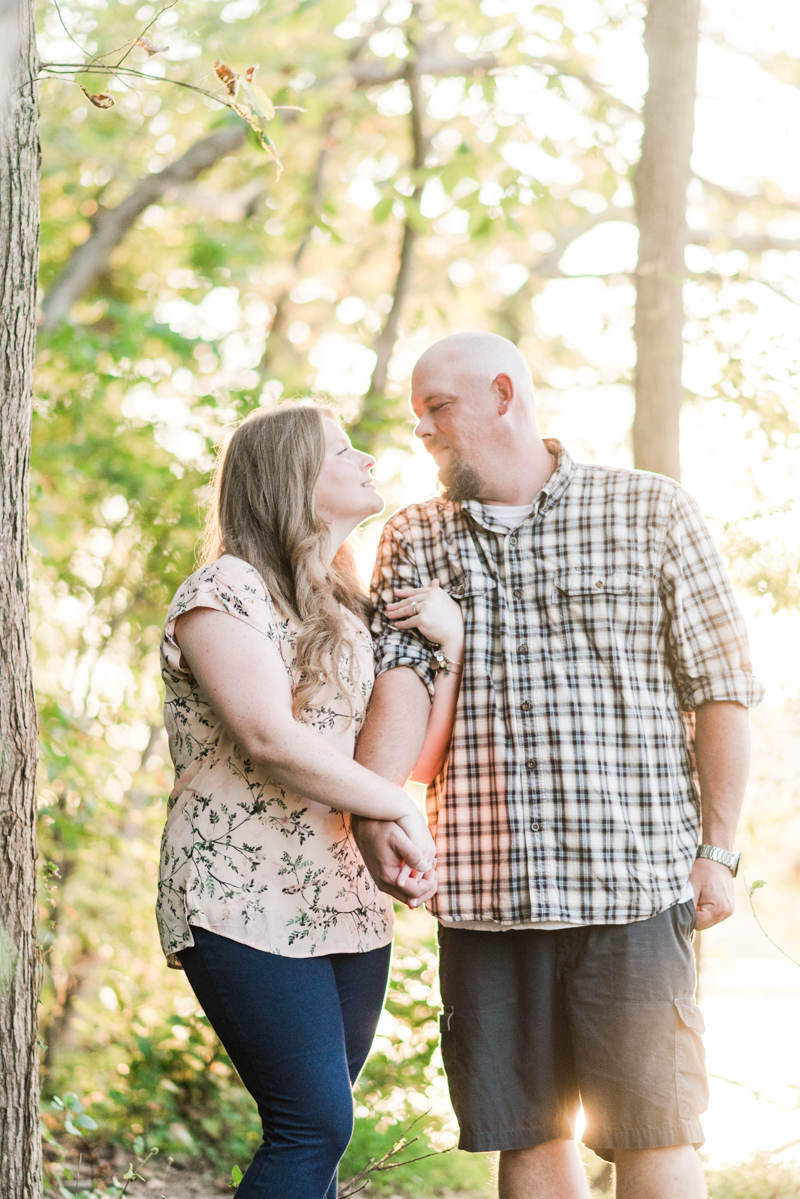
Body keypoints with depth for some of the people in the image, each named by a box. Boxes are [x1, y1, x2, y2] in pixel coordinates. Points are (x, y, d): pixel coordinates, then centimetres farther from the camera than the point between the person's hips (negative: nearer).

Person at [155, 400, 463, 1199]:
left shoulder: (349, 611, 19)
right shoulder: (224, 591, -6)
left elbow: (420, 758, 15)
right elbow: (271, 740, -18)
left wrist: (450, 644, 3)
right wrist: (397, 809, -11)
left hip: (348, 905, 8)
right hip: (245, 904, -7)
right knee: (316, 1127, -15)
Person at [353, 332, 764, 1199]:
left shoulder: (652, 514, 5)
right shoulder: (414, 540, 13)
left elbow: (721, 690, 4)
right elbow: (401, 673, -3)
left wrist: (718, 848, -2)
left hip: (633, 876, -3)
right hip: (482, 889, 3)